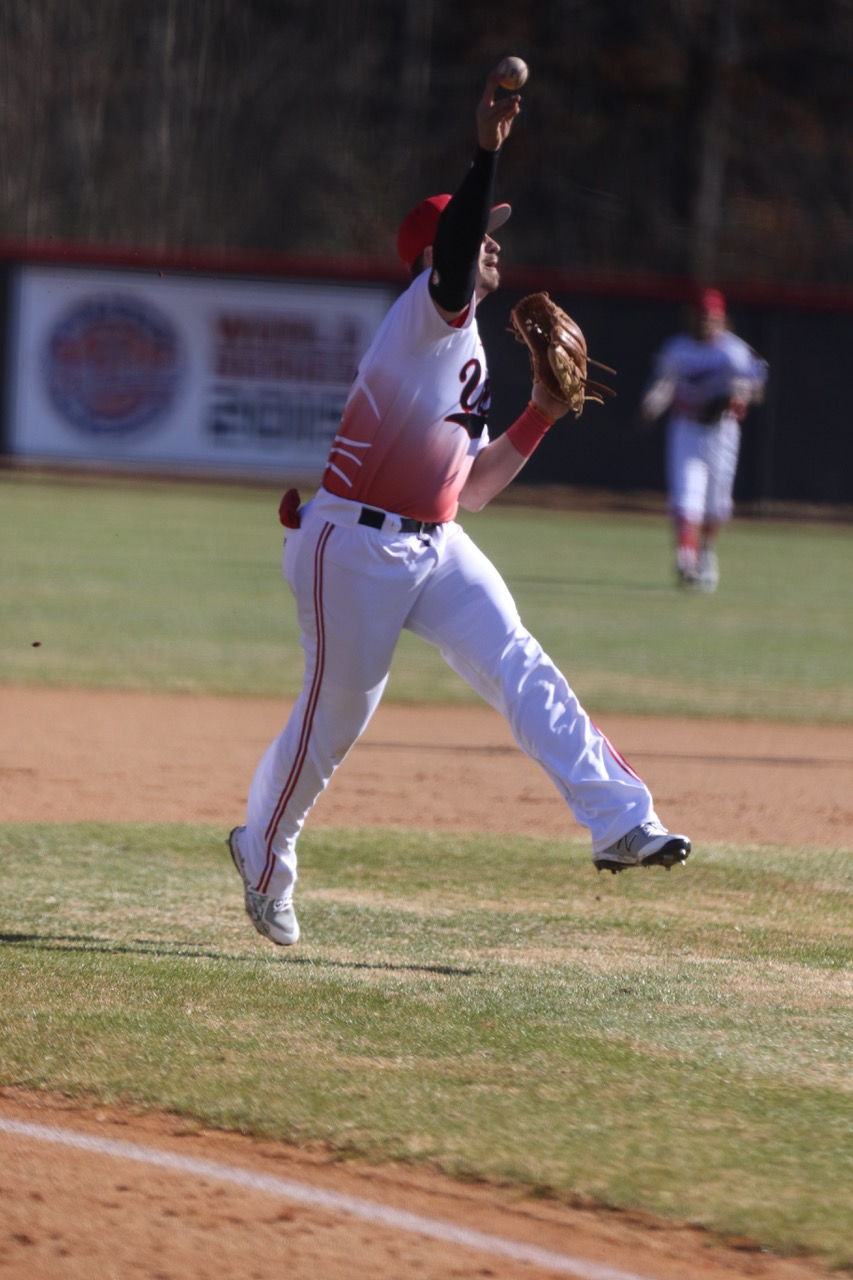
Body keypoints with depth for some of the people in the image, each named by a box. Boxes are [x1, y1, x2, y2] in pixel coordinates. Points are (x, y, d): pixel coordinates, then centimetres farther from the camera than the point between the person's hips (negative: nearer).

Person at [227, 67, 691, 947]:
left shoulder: (462, 352, 17)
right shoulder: (426, 315, -9)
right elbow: (453, 253, -33)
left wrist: (540, 417, 12)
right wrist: (487, 155, -43)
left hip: (436, 545, 8)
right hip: (355, 545, -8)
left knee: (521, 670, -8)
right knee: (335, 712, 2)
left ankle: (620, 823, -18)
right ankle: (264, 855, 25)